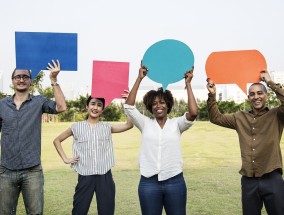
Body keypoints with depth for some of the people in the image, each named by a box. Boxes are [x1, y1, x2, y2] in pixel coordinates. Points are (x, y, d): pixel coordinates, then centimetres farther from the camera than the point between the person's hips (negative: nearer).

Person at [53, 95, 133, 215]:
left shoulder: (107, 127, 6)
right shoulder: (77, 127, 3)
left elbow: (129, 125, -7)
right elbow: (57, 140, 12)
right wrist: (65, 159, 3)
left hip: (105, 176, 1)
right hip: (85, 176, -1)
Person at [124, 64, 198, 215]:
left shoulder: (176, 124, 3)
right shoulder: (145, 124, 5)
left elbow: (193, 113, -13)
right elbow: (129, 107, -6)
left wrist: (188, 83, -8)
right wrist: (139, 78, -6)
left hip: (174, 181, 0)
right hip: (149, 182, 1)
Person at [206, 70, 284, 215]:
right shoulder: (240, 118, 12)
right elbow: (216, 118, 14)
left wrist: (270, 82, -15)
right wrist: (212, 95, 0)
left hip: (272, 179, -3)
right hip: (248, 180, 4)